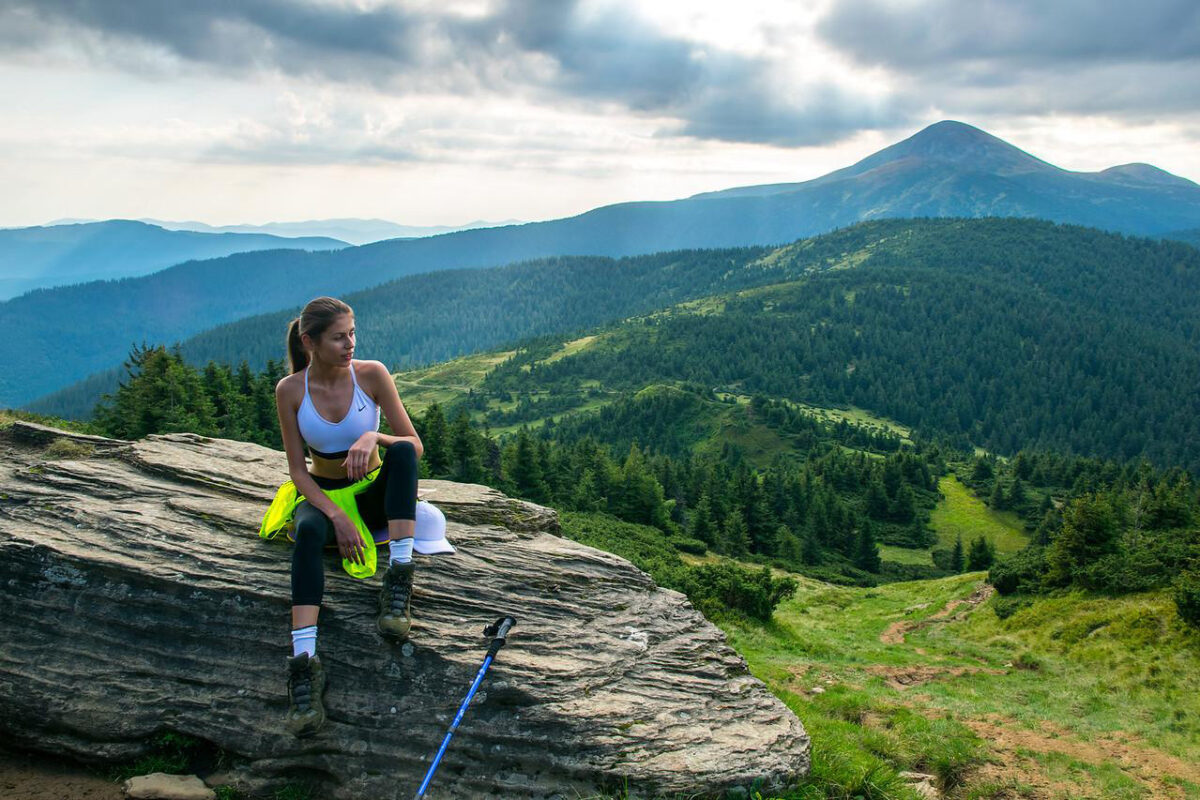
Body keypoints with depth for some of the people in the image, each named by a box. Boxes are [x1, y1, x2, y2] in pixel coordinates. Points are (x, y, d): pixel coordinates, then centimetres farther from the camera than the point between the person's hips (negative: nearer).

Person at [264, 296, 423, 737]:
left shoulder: (371, 374, -10)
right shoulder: (290, 390, -8)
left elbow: (415, 446, -11)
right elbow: (298, 470, -7)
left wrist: (374, 437, -32)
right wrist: (335, 516, -23)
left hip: (372, 493, 1)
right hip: (322, 495, 0)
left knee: (401, 452, -31)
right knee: (308, 531, -36)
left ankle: (399, 581, -36)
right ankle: (304, 662, -48)